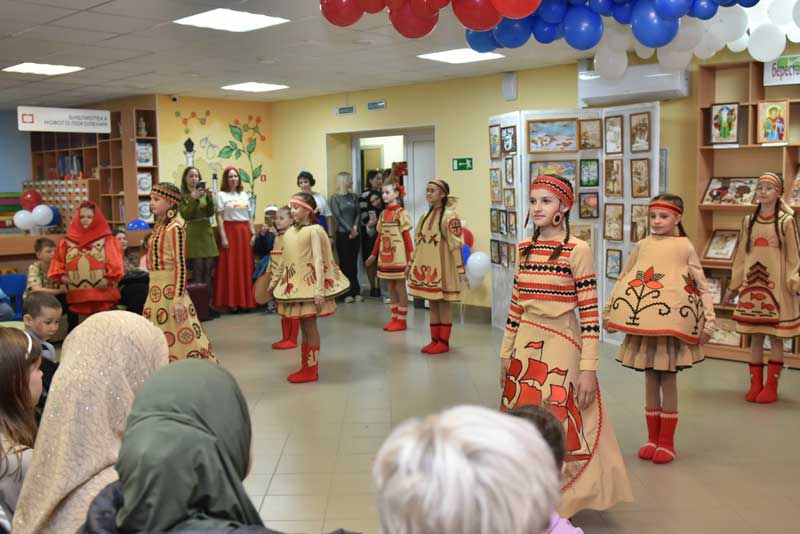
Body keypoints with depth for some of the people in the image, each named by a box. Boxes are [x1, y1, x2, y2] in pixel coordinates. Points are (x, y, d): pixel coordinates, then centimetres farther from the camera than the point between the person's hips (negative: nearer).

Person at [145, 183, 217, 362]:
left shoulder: (174, 227, -15)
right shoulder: (160, 225, 11)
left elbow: (180, 265, -19)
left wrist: (178, 299, -23)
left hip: (169, 288, -9)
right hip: (157, 289, 9)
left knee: (175, 339, -3)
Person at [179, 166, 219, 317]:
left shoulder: (204, 193, 12)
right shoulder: (182, 196, 1)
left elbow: (210, 213, 1)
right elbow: (185, 214, -10)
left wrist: (210, 198, -15)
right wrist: (194, 198, -18)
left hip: (207, 234, 4)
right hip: (193, 235, -4)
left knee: (209, 272, 4)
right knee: (197, 272, -7)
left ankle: (209, 305, 8)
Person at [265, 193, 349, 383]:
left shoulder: (314, 230, -12)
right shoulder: (289, 232, 10)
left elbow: (319, 261, -17)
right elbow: (283, 260, 19)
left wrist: (319, 290, -22)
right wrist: (273, 282, 22)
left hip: (309, 284, -7)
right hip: (294, 284, 7)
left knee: (310, 326, -1)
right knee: (303, 327, 12)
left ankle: (311, 370, 7)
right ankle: (306, 367, 19)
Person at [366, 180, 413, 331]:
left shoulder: (401, 213, -9)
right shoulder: (383, 214, 10)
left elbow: (407, 237, -12)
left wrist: (410, 260, -16)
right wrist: (374, 254, 17)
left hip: (398, 258, -6)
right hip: (385, 258, 6)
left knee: (400, 288, 2)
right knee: (391, 288, 11)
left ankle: (402, 320, 9)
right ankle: (394, 318, 19)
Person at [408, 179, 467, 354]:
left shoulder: (449, 216, -10)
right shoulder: (425, 217, 12)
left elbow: (456, 245, -14)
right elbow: (418, 243, 17)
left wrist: (460, 270, -17)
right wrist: (411, 265, 17)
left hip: (441, 267, -7)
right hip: (426, 267, 7)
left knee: (443, 303, 0)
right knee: (432, 304, 11)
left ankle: (444, 342, 7)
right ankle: (435, 340, 18)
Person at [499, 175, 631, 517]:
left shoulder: (578, 251, -11)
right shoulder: (524, 249, 7)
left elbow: (589, 314, -12)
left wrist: (588, 368, -14)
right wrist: (506, 354, 14)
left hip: (561, 348, -5)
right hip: (526, 346, 6)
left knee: (560, 427, 0)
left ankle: (560, 506, 18)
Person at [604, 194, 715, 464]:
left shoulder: (684, 246, -1)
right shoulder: (642, 245, 7)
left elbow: (702, 286, 0)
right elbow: (623, 281, 13)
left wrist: (708, 323, -6)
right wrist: (608, 313, 11)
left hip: (673, 324, -3)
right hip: (642, 324, 3)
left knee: (668, 379, 3)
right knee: (650, 379, 10)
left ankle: (666, 441, 15)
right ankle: (652, 438, 22)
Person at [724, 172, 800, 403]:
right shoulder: (749, 221, 7)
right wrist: (733, 286, 12)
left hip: (776, 287, -3)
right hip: (752, 285, 3)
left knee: (776, 337, 2)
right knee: (755, 337, 8)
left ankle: (771, 386, 11)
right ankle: (755, 384, 16)